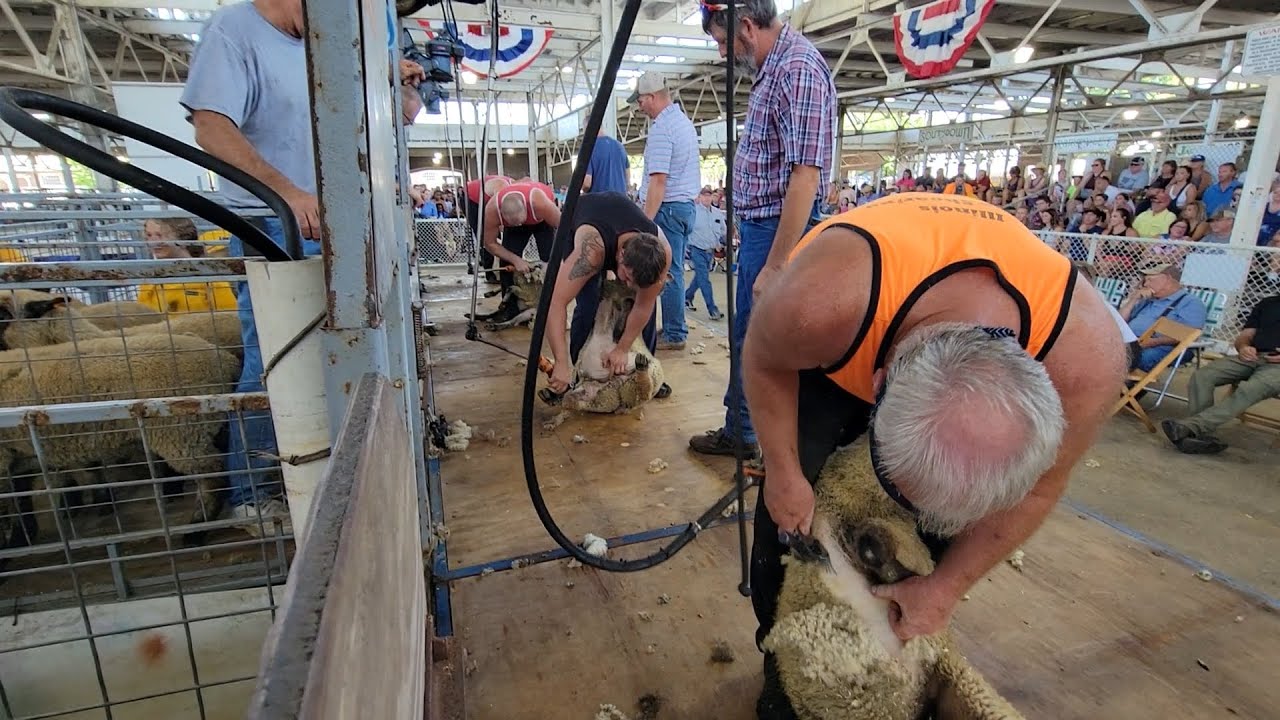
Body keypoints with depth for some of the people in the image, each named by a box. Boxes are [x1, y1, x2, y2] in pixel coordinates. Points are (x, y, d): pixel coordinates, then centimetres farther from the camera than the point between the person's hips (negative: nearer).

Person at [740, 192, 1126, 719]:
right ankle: (783, 662, 15)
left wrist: (944, 589, -8)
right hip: (826, 359, -1)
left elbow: (1035, 489, -14)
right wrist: (784, 472, -16)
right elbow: (763, 363, -20)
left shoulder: (1086, 354, -34)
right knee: (786, 507, -11)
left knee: (943, 520, -3)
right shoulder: (819, 305, -46)